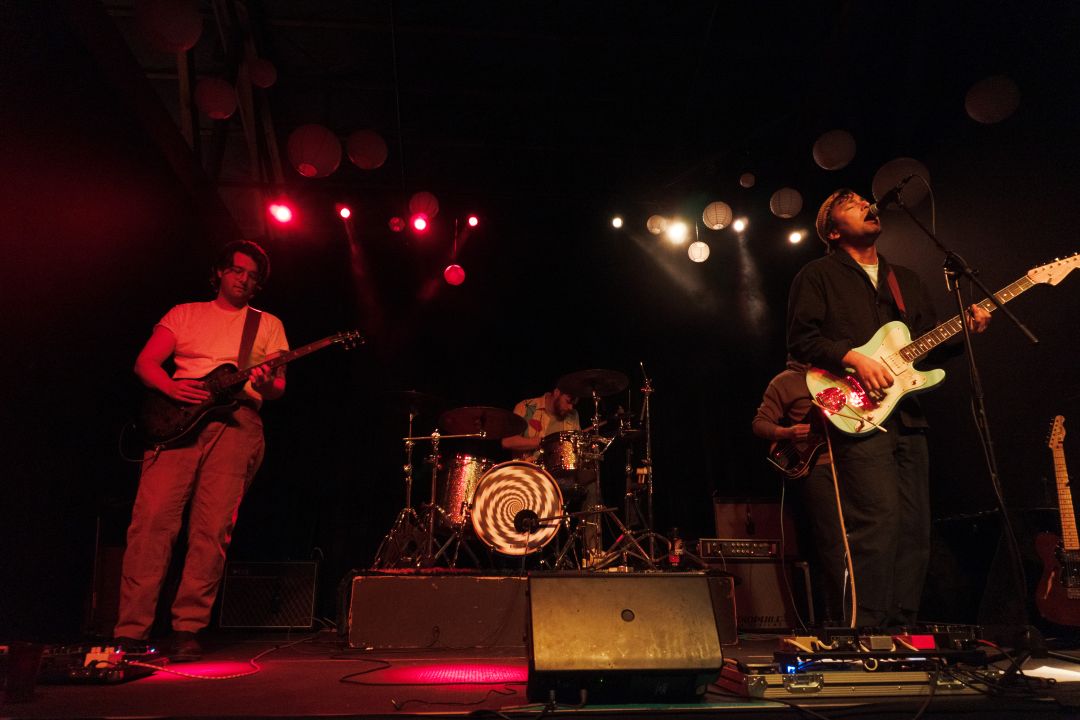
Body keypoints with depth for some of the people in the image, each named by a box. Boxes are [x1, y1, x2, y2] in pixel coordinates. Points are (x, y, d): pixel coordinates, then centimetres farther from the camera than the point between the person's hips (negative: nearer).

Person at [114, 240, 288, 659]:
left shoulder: (268, 324, 19)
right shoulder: (184, 314, 20)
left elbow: (278, 385, 10)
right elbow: (145, 362, 10)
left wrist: (267, 385, -14)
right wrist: (171, 387, -10)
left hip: (236, 423, 0)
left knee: (212, 528, -9)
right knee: (153, 518, -10)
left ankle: (187, 629, -1)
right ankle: (131, 630, -4)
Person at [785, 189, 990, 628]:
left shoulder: (906, 280, 25)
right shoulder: (817, 275, 6)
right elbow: (801, 339, -5)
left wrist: (965, 329, 4)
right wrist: (853, 358, -17)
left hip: (907, 417, 7)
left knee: (914, 528, 6)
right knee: (879, 519, -16)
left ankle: (902, 629, 17)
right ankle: (866, 630, -7)